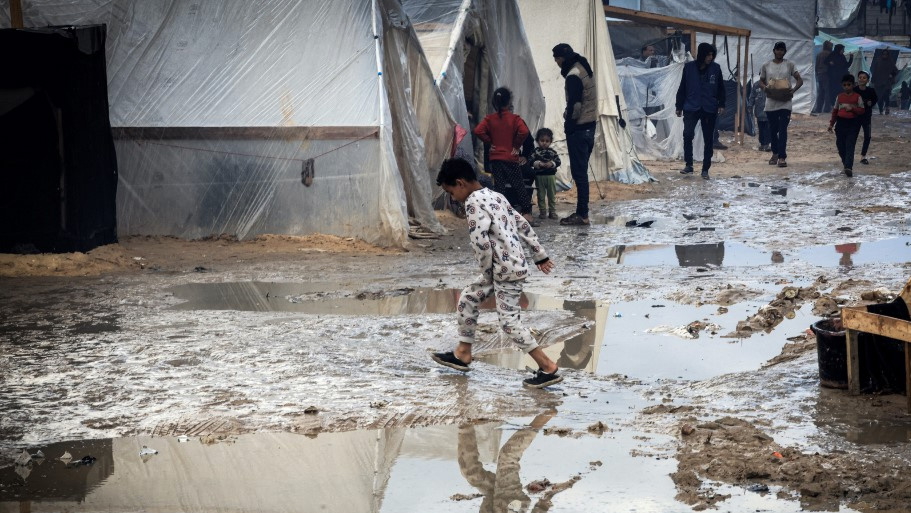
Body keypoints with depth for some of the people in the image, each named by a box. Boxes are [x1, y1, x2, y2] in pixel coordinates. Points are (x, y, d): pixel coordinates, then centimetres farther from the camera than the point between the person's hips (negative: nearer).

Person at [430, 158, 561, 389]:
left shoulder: (474, 202, -16)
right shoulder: (495, 196, 14)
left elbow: (479, 239, -27)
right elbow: (522, 225, 18)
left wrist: (487, 269, -13)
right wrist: (539, 255, 22)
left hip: (506, 268, -10)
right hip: (511, 265, 10)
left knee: (509, 321, -5)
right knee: (467, 298, 19)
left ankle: (548, 368, -3)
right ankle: (462, 354, 28)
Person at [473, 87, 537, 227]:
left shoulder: (489, 118, 1)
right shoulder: (515, 119, -6)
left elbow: (478, 131, -10)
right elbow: (524, 131, -21)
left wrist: (490, 141, 1)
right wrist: (517, 145, -6)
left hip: (495, 158, 2)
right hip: (512, 158, -2)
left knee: (499, 185, 4)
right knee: (519, 185, 3)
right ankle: (527, 214, -1)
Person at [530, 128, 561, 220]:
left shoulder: (552, 152, 3)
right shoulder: (536, 152, -2)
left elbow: (558, 161, 0)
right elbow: (530, 161, -10)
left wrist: (552, 164, -18)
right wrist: (539, 163, -23)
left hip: (551, 175, 1)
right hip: (539, 176, -1)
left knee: (552, 195, 7)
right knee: (541, 195, 6)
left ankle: (553, 212, 14)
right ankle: (542, 211, 14)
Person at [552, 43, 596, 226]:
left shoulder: (573, 75, -16)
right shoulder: (585, 69, 14)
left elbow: (575, 105, -21)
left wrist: (568, 125, -10)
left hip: (578, 129, -10)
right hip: (589, 127, 10)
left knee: (579, 172, -7)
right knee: (581, 171, 14)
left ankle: (582, 215, -6)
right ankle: (581, 211, 19)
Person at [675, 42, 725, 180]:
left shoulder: (715, 68, 0)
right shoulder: (689, 67, -1)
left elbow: (721, 88, 8)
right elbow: (682, 88, 5)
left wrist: (721, 105, 0)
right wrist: (679, 106, 5)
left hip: (710, 110, 1)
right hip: (691, 108, -1)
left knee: (708, 139, 5)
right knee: (688, 135, -13)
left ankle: (705, 169, 13)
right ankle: (689, 165, -1)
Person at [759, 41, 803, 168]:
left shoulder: (789, 65, 3)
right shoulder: (766, 66, 6)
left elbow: (799, 80, 3)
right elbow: (761, 81, 13)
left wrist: (794, 89, -17)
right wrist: (765, 88, -10)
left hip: (785, 103, -2)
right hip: (771, 102, 2)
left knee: (783, 130, -10)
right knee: (773, 130, 10)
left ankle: (782, 157, -13)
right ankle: (775, 153, 27)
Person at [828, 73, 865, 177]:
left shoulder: (857, 97, 1)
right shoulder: (839, 96, 11)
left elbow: (862, 110, -1)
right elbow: (835, 110, 17)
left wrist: (852, 108, -17)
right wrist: (831, 123, 15)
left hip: (853, 123, -4)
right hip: (841, 123, 4)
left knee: (850, 146, -11)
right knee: (840, 146, 5)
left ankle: (848, 167, -21)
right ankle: (846, 164, 21)